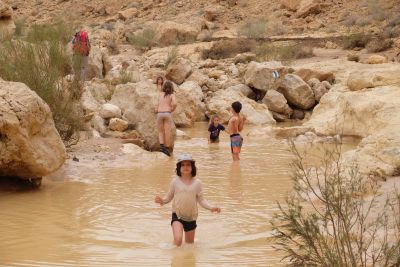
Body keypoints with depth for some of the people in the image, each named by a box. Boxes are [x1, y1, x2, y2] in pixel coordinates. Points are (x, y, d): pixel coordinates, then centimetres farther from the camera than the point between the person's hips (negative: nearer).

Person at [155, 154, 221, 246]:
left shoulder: (197, 182, -2)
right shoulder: (175, 181, -5)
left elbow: (201, 200, 2)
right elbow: (169, 197, 3)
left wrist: (211, 208, -14)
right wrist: (162, 201, -19)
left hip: (191, 217, 3)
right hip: (177, 215, -2)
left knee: (190, 243, 15)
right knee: (178, 240, -25)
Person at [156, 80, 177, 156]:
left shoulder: (160, 94, 11)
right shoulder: (172, 95, 4)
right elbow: (174, 103, -12)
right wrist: (172, 110, 4)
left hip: (159, 114, 1)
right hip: (167, 114, -1)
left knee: (160, 132, 11)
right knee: (167, 132, 1)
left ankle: (162, 146, -8)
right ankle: (167, 148, 1)